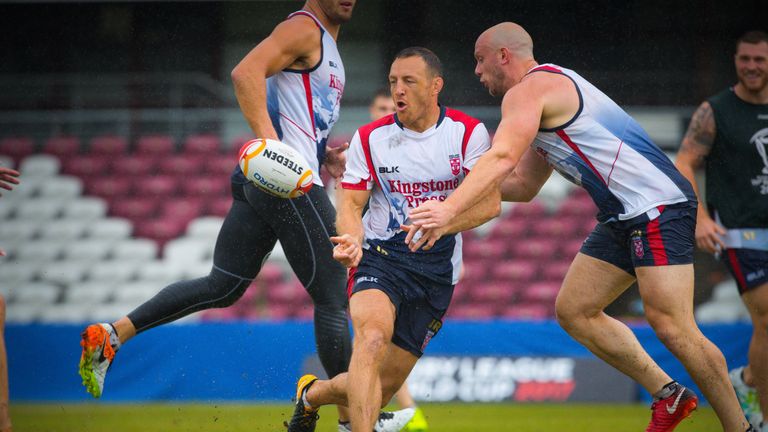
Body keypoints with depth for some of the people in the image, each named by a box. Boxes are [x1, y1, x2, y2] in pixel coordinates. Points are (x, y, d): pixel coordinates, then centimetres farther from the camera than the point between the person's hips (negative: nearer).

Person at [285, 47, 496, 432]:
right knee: (373, 337, -34)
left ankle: (313, 393, 33)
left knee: (383, 388, 3)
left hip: (437, 269, 1)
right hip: (380, 256, -1)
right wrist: (351, 240, -24)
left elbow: (489, 203, -11)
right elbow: (350, 204, -1)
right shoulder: (370, 138, -1)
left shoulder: (468, 133, -4)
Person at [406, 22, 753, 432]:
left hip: (659, 206, -10)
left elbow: (503, 157, -28)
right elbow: (523, 184, 30)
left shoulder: (528, 90, -10)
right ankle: (668, 394, 12)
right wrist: (458, 190, 20)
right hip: (624, 217, 10)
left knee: (671, 327, -15)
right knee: (574, 311, 9)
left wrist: (450, 209, -37)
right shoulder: (550, 92, 23)